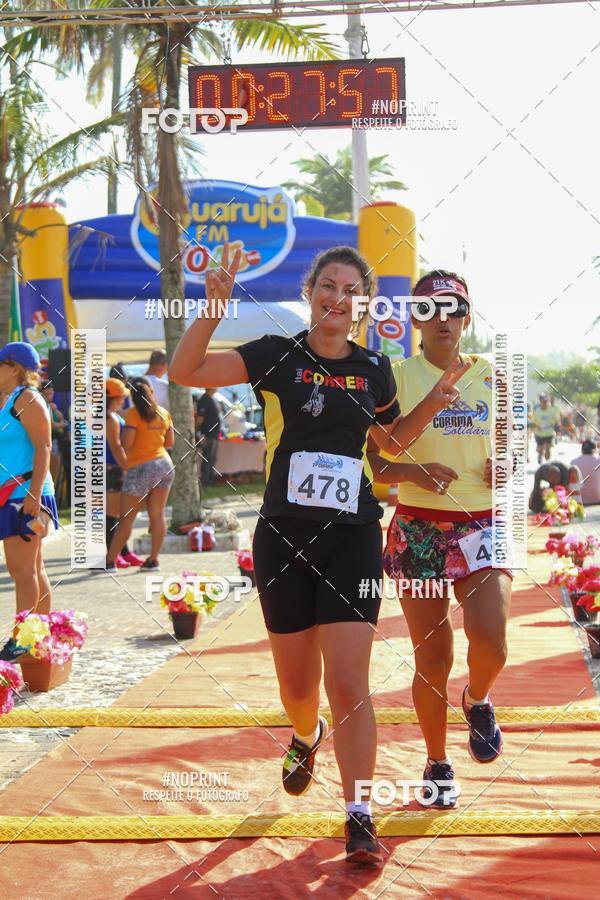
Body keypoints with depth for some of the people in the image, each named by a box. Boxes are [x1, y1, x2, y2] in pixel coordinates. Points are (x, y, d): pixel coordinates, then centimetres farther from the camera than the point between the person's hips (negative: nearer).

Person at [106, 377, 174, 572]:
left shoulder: (133, 413, -10)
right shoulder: (163, 413, 7)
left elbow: (126, 444, -16)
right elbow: (169, 442, 13)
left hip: (140, 468, -5)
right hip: (164, 464, 5)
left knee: (126, 518, -1)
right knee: (157, 515, 5)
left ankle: (110, 561, 3)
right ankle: (153, 560, 6)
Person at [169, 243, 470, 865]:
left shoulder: (373, 370, 6)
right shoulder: (277, 356, -3)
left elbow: (392, 439, 23)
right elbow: (184, 371, -13)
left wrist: (439, 395, 9)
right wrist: (215, 305, -25)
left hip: (352, 538, 0)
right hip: (283, 537, 0)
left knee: (348, 681, -9)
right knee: (297, 685, 13)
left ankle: (359, 816, -1)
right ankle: (306, 739, 48)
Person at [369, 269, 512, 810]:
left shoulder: (492, 378, 7)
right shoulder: (396, 379, -2)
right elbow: (371, 463, -4)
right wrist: (412, 470, -23)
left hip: (482, 527, 2)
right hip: (418, 531, -1)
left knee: (490, 640, -19)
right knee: (432, 659, 2)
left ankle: (478, 699, 16)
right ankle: (437, 764, 24)